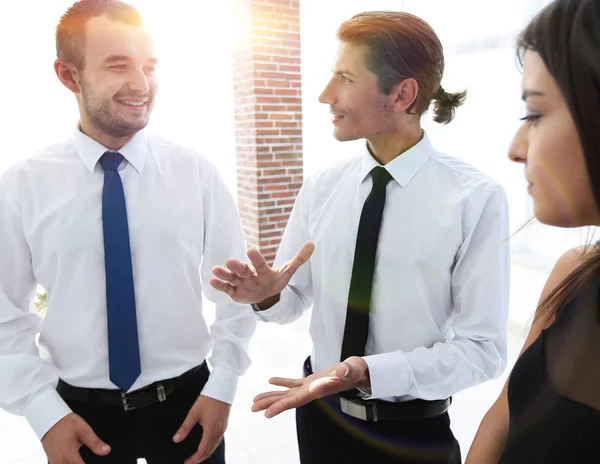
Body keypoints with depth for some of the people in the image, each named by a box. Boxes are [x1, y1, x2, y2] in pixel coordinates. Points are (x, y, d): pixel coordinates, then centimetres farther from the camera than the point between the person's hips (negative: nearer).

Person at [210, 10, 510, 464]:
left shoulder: (476, 198, -18)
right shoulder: (321, 186, -6)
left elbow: (483, 347, -15)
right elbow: (294, 300, 2)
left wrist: (366, 370, -26)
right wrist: (267, 294, -20)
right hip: (320, 414, 4)